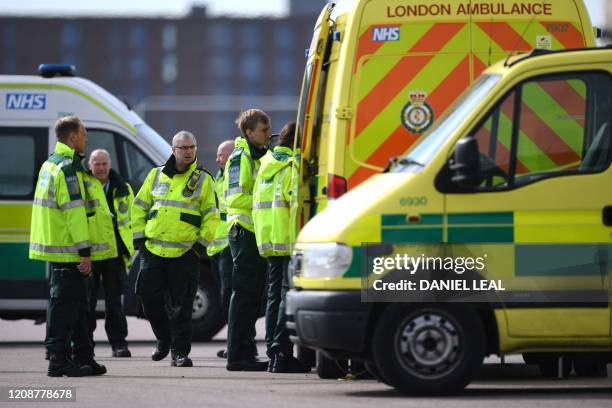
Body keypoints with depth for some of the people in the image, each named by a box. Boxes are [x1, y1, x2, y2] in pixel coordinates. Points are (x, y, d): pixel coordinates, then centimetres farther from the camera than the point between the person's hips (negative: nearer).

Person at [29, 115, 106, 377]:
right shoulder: (68, 167, -16)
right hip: (67, 250, -10)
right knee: (64, 303, -7)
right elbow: (74, 211, -21)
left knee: (78, 303, 15)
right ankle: (59, 360, -7)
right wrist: (84, 251, -21)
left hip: (55, 246, 10)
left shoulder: (50, 164, 17)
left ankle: (83, 357, 20)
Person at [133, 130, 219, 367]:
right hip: (153, 250, 3)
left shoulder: (203, 180, 4)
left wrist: (201, 243, -5)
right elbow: (139, 208, 16)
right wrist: (139, 237, 7)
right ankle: (164, 339, 23)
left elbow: (212, 217, 4)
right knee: (149, 296, 0)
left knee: (181, 306, -2)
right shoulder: (156, 176, 11)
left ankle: (180, 352, 3)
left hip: (185, 253, -3)